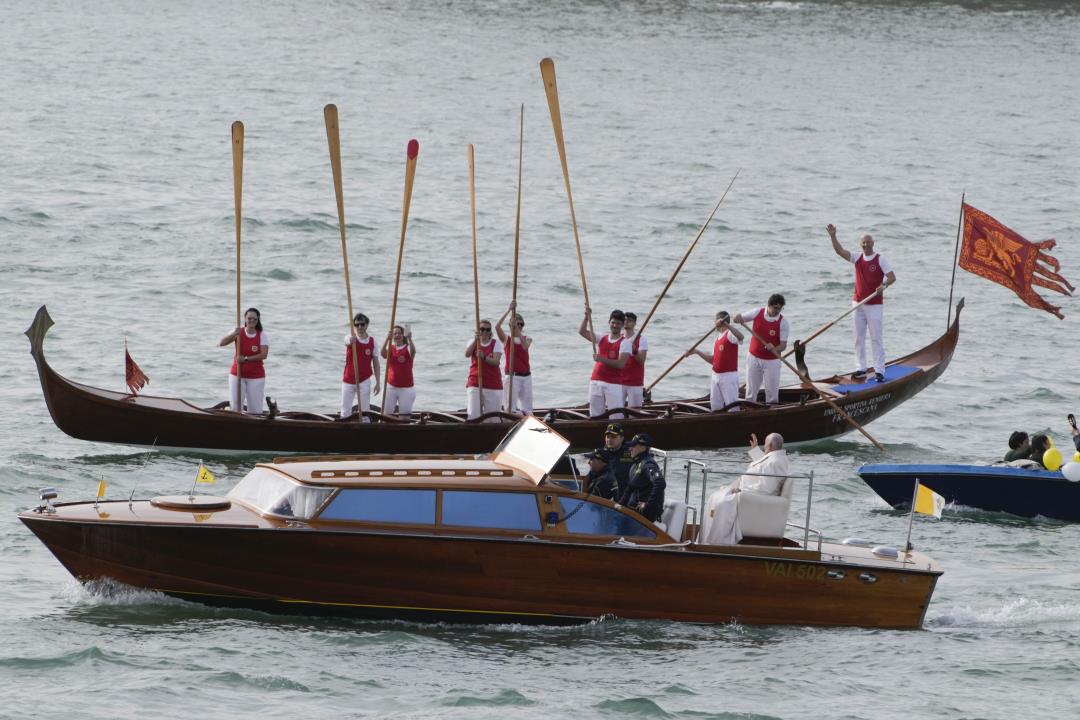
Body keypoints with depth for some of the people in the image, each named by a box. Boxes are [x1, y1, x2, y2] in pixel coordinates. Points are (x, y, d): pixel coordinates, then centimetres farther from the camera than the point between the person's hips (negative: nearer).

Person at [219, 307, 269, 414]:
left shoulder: (262, 336, -2)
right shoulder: (238, 333, 0)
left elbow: (264, 355, -14)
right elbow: (221, 343, -11)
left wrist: (246, 359, -23)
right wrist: (233, 334, -28)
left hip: (256, 376, -1)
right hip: (237, 375, 1)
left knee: (255, 410, 0)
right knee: (235, 409, 1)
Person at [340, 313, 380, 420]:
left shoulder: (372, 341, 0)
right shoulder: (350, 338, -6)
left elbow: (375, 362, 5)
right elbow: (348, 341, -33)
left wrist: (377, 382, 1)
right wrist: (351, 340, -59)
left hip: (364, 380, 0)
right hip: (348, 380, 0)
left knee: (364, 411, -2)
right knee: (345, 412, 3)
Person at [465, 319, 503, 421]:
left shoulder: (496, 343, 3)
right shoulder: (473, 342, 7)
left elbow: (496, 361, -13)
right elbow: (467, 354, -15)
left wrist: (484, 357, -32)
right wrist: (476, 340, -28)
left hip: (493, 385, 0)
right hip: (474, 384, 0)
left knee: (493, 417, 3)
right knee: (473, 415, -10)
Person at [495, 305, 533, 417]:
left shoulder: (527, 339, 10)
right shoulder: (506, 339, 3)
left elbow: (525, 347, -14)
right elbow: (497, 326, -14)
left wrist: (518, 330, -21)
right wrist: (509, 310, -17)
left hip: (526, 376, 3)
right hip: (512, 377, -3)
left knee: (527, 409, 5)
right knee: (510, 407, -7)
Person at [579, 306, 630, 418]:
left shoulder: (624, 343, -3)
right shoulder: (602, 339, 13)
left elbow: (621, 364, -16)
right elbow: (582, 332, 9)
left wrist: (603, 359, -27)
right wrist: (587, 317, -6)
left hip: (614, 384, -5)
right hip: (596, 382, 5)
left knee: (616, 417, -10)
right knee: (595, 416, 6)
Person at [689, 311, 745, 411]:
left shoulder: (730, 334, -10)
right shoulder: (717, 339, 17)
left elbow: (740, 337, -34)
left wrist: (726, 324, -40)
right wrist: (696, 352, 17)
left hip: (728, 377, -9)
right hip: (716, 376, 9)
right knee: (715, 407, 11)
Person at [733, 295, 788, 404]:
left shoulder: (782, 322, -12)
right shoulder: (757, 313, -7)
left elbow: (783, 345, -14)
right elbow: (738, 318, 5)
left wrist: (774, 349, -36)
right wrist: (738, 319, -20)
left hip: (771, 361, -2)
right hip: (754, 358, 2)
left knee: (772, 392, 1)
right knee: (751, 390, 10)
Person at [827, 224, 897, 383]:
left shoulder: (881, 259, -6)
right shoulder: (857, 258, 7)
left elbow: (892, 277, -12)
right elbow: (839, 251, -2)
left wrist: (883, 285, -31)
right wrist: (832, 236, -15)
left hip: (874, 304, -5)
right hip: (858, 303, 5)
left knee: (876, 338, -5)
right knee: (859, 338, 8)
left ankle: (879, 371, -5)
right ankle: (860, 368, 15)